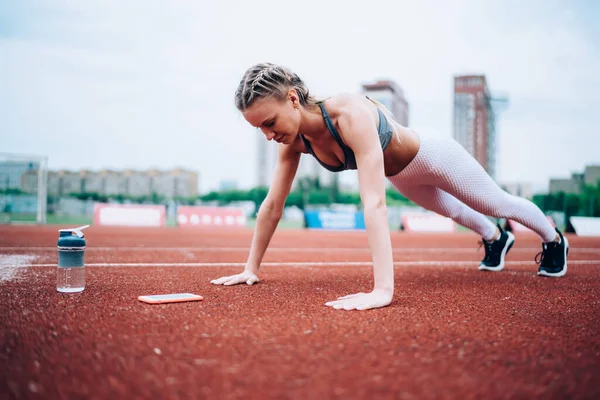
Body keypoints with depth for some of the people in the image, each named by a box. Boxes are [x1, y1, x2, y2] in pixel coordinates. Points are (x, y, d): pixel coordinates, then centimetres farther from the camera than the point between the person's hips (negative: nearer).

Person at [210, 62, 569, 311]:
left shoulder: (350, 115, -47)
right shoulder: (296, 140, -24)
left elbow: (374, 204, -54)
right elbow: (273, 205, -16)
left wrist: (383, 289, -58)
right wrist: (251, 268, -13)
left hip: (432, 156, -7)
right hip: (401, 177, 7)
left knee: (498, 204, 19)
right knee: (452, 211, 34)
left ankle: (555, 239, 50)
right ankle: (496, 239, 67)